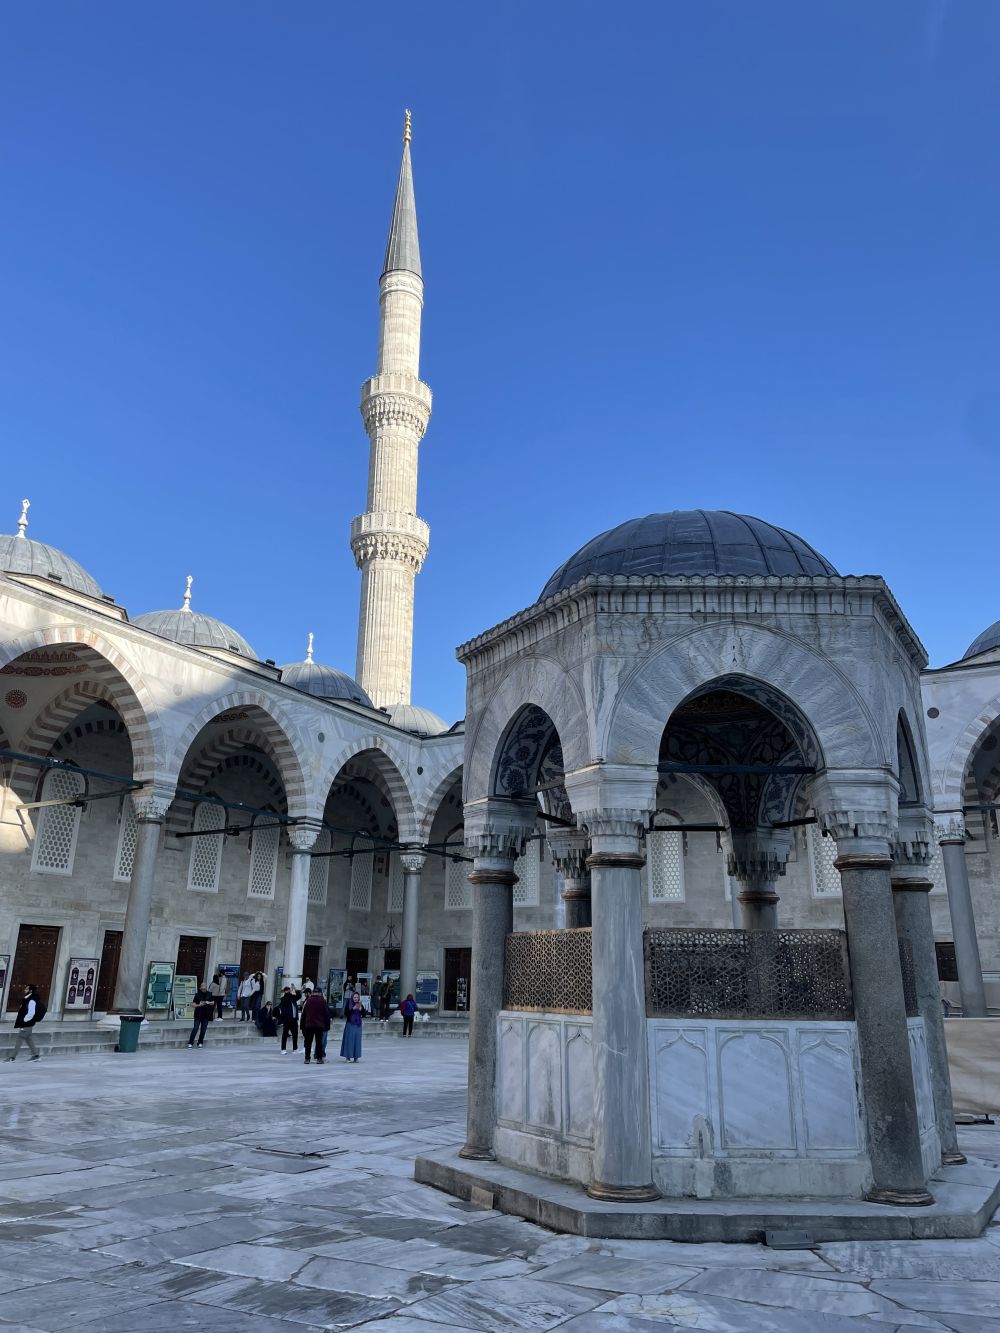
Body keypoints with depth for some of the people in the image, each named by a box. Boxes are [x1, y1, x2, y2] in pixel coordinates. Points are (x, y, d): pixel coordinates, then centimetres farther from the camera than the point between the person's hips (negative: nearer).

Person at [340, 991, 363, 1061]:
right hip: (350, 1025, -2)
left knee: (357, 1040, 1)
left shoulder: (360, 1005, 5)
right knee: (349, 1040, -3)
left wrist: (360, 1008, -20)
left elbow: (363, 1014, -3)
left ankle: (356, 1057, 6)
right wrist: (353, 1008, -25)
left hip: (358, 1025, 2)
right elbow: (346, 1013, -13)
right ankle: (348, 1056, 5)